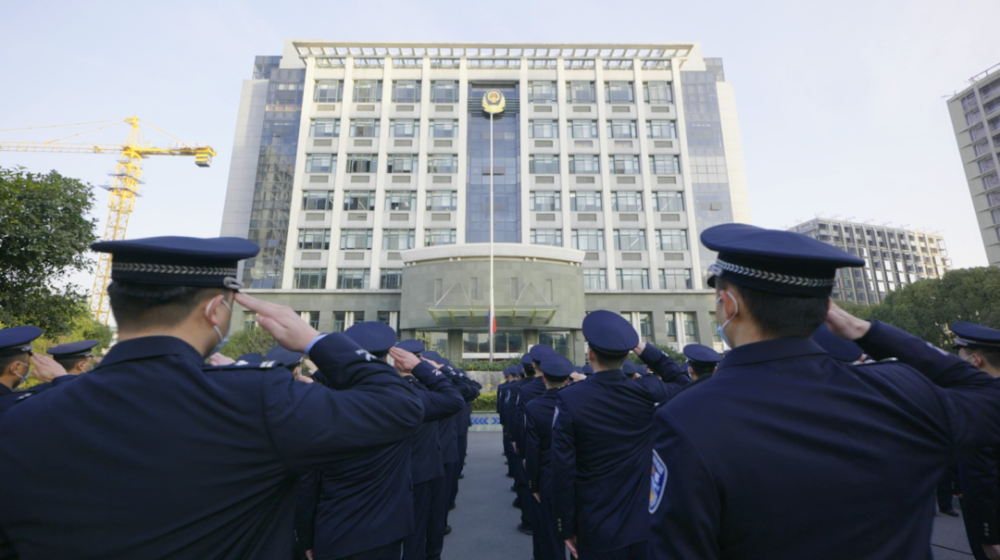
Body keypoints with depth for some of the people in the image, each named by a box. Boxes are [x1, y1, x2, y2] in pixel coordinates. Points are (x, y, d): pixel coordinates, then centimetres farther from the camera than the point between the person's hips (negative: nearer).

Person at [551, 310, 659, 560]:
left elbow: (563, 470, -17)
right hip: (645, 525, 3)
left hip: (598, 531, -2)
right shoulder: (648, 396, -11)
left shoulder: (570, 399, -19)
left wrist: (567, 528, -4)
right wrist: (648, 351, 9)